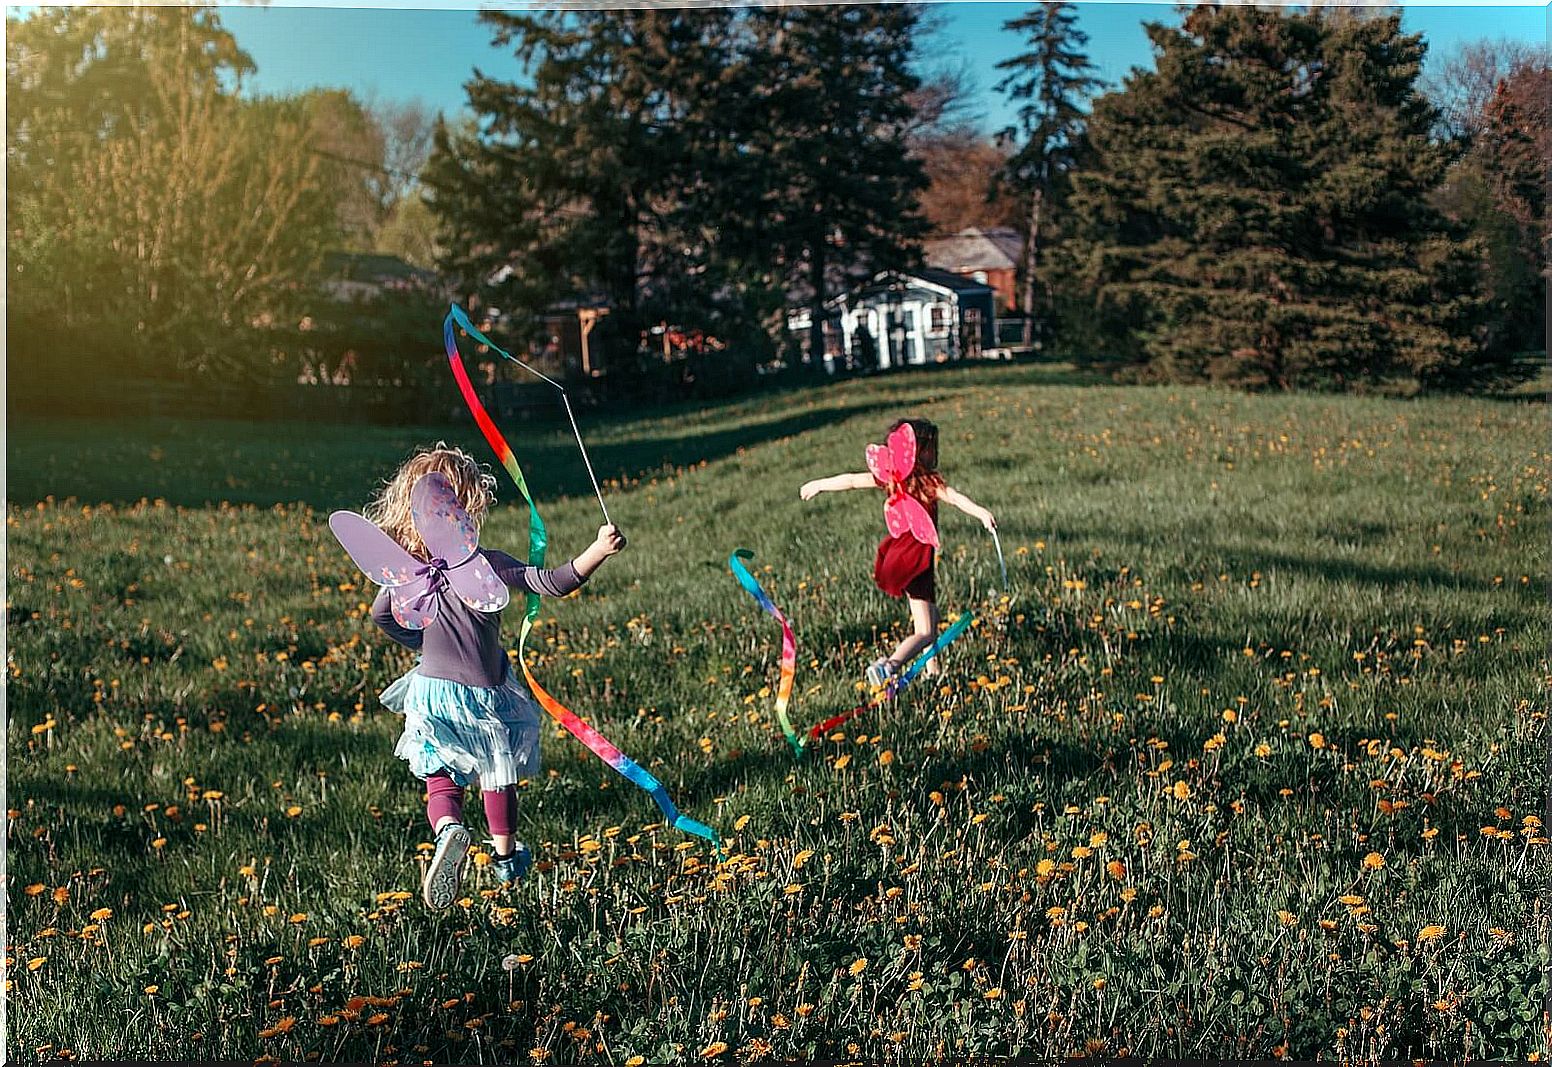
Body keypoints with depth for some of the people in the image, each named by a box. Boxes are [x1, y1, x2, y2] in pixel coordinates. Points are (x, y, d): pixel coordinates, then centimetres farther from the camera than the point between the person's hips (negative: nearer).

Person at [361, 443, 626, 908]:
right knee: (499, 774, 21)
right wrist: (598, 551, -31)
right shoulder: (487, 565, -22)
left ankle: (449, 828, -19)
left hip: (431, 690, 2)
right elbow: (551, 582, -28)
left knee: (441, 777, 13)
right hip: (484, 694, -2)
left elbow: (382, 614, 5)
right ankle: (505, 857, 36)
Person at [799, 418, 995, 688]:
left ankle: (933, 673, 32)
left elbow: (851, 480, 15)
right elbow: (954, 498, -32)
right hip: (917, 559, -8)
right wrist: (981, 512, -47)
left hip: (898, 554, 8)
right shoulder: (929, 480, -13)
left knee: (930, 618, 24)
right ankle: (889, 665, -31)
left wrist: (818, 485, 29)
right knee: (924, 632, -8)